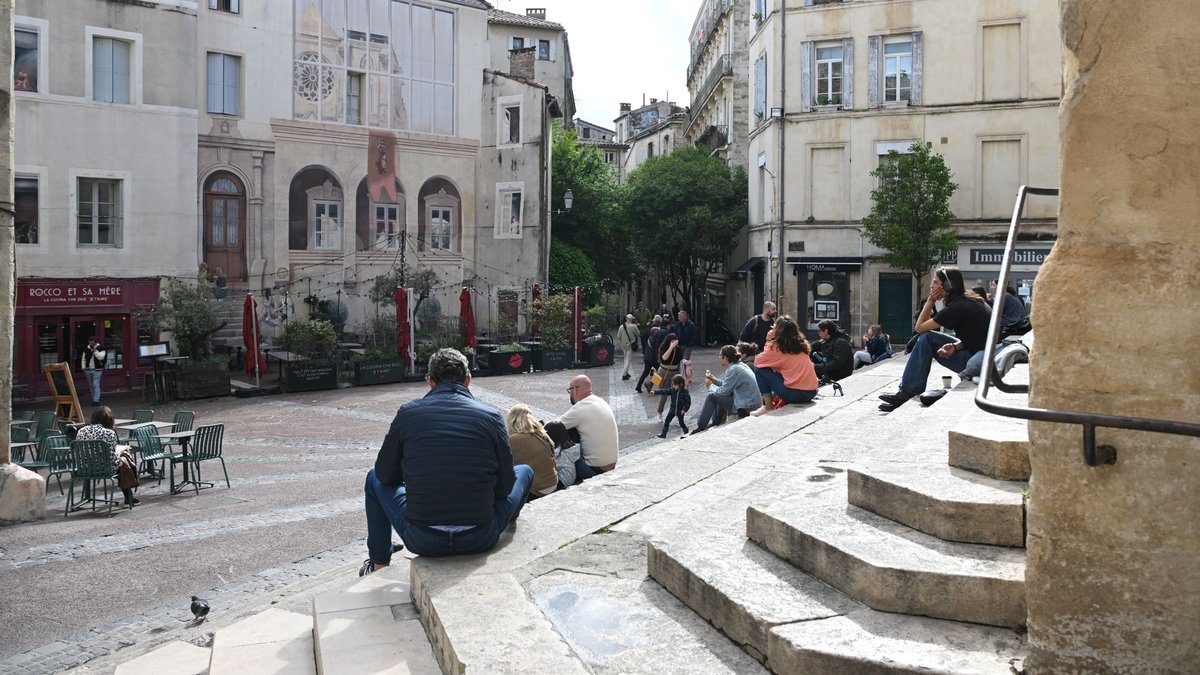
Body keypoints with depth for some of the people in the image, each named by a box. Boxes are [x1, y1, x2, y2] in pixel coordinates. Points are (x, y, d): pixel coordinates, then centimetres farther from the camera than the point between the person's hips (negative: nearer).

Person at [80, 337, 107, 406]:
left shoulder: (100, 349, -5)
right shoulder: (86, 349, 9)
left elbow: (100, 357, -21)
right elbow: (83, 359, 16)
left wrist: (95, 350, -21)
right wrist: (83, 368, 10)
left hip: (97, 370, -5)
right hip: (88, 370, 5)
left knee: (96, 385, -10)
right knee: (91, 385, 11)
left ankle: (96, 400, -10)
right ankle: (93, 399, 21)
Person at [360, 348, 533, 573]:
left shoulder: (408, 412, -2)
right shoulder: (491, 416, -3)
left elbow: (386, 475, 7)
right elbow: (505, 487, 0)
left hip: (421, 541, 1)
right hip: (480, 540, 0)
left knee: (375, 479, 28)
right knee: (525, 471, 25)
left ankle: (379, 565, 37)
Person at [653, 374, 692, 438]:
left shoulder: (685, 392, -17)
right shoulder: (672, 390, -5)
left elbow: (688, 402, -14)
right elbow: (664, 391, -10)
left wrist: (684, 409, -20)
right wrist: (655, 392, -19)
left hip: (680, 411, -4)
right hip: (672, 410, 4)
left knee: (681, 423, 9)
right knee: (666, 422, 3)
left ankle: (686, 433, 35)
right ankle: (663, 434, 13)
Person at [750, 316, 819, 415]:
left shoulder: (778, 346, -6)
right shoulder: (801, 344, 14)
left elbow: (757, 362, 2)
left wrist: (769, 340, 10)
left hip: (796, 394, -8)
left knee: (760, 370, 4)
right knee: (778, 372, 30)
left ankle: (768, 407, 3)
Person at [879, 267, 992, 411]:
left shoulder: (957, 307, -18)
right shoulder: (969, 300, 10)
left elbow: (919, 327, -10)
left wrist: (930, 300, -7)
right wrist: (955, 346, -6)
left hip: (978, 362, -9)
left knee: (926, 338, -8)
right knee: (926, 338, 9)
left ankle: (907, 393, -1)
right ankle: (907, 391, 6)